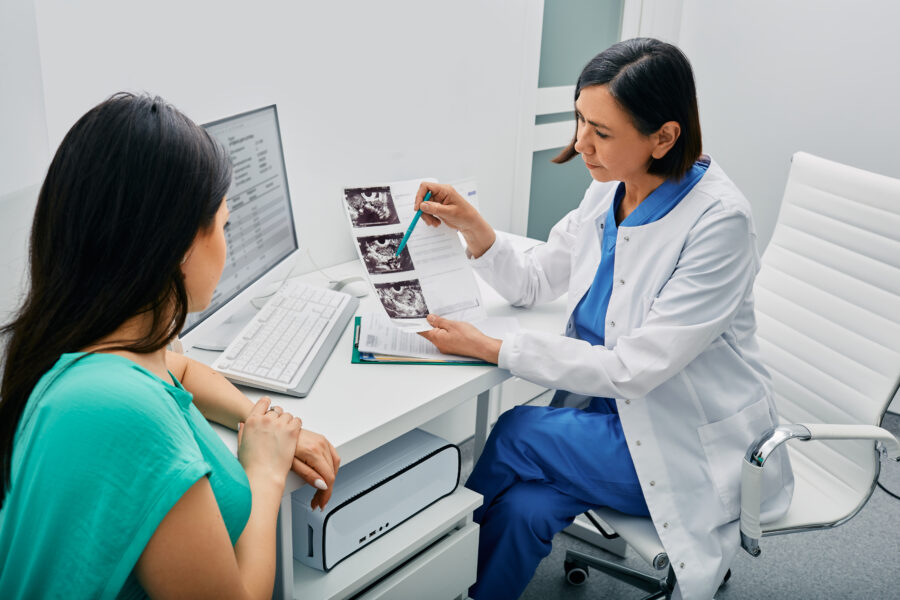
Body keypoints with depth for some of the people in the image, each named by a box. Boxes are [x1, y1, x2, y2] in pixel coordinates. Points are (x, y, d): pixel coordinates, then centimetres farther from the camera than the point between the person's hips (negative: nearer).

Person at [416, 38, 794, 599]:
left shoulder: (719, 221, -25)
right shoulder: (609, 189, -3)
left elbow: (634, 369, -25)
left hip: (692, 445, -5)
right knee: (524, 509, -21)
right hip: (615, 408, 5)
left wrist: (492, 348, -25)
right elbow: (534, 283, 8)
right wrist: (472, 224, -10)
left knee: (519, 433, -16)